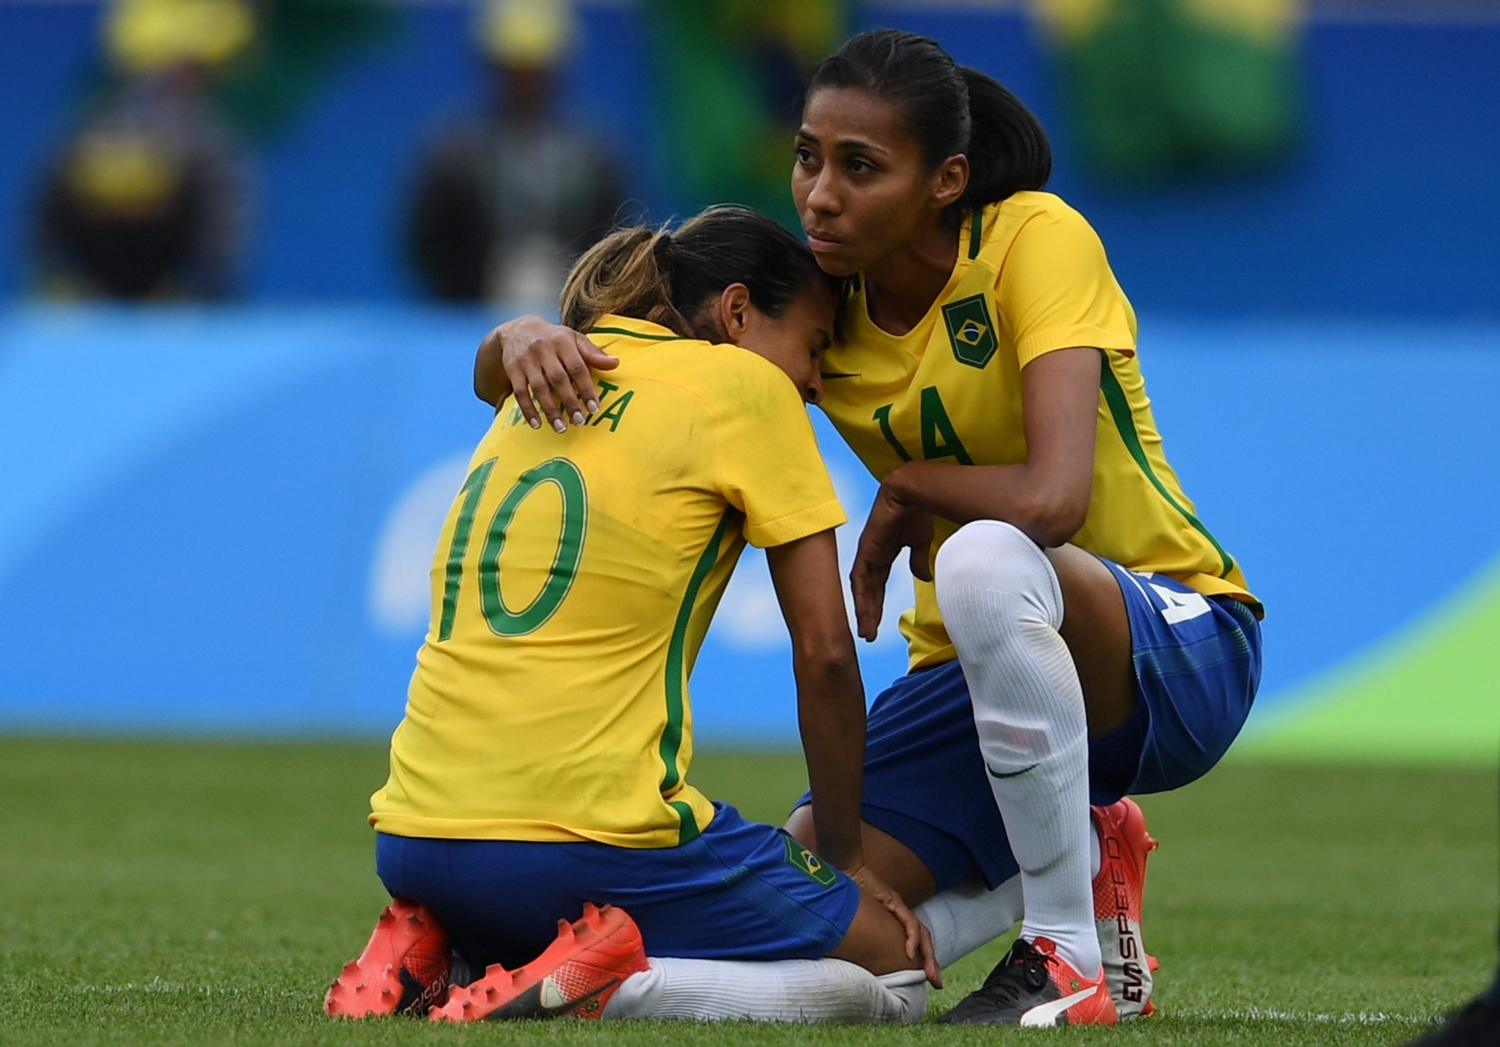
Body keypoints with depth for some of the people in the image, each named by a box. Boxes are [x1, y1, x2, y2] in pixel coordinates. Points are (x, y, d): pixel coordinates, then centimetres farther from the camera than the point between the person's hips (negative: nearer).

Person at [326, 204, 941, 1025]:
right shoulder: (745, 386, 1)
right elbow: (824, 653, 0)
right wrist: (843, 859, 9)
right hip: (589, 833, -7)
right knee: (896, 970, 6)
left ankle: (428, 953, 6)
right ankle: (594, 979, -13)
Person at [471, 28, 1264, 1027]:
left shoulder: (1035, 240, -19)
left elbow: (1050, 498, -34)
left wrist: (907, 486, -16)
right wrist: (526, 338, -27)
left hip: (1178, 646, -6)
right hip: (978, 673, 6)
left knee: (985, 558, -39)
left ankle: (1070, 957, -23)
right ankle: (1084, 862, 13)